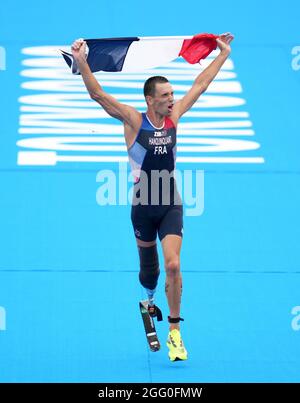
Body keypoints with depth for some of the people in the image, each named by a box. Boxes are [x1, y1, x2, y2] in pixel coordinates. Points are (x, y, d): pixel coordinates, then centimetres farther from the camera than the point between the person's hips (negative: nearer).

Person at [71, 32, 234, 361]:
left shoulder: (174, 116, 2)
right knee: (149, 267, 13)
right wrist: (81, 62, -30)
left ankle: (175, 332, -7)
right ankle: (149, 300, 46)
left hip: (171, 205, 2)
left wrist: (223, 54, 16)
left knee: (173, 265, -13)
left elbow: (200, 85, 12)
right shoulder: (133, 120, -9)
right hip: (143, 207, -2)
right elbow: (98, 94, -18)